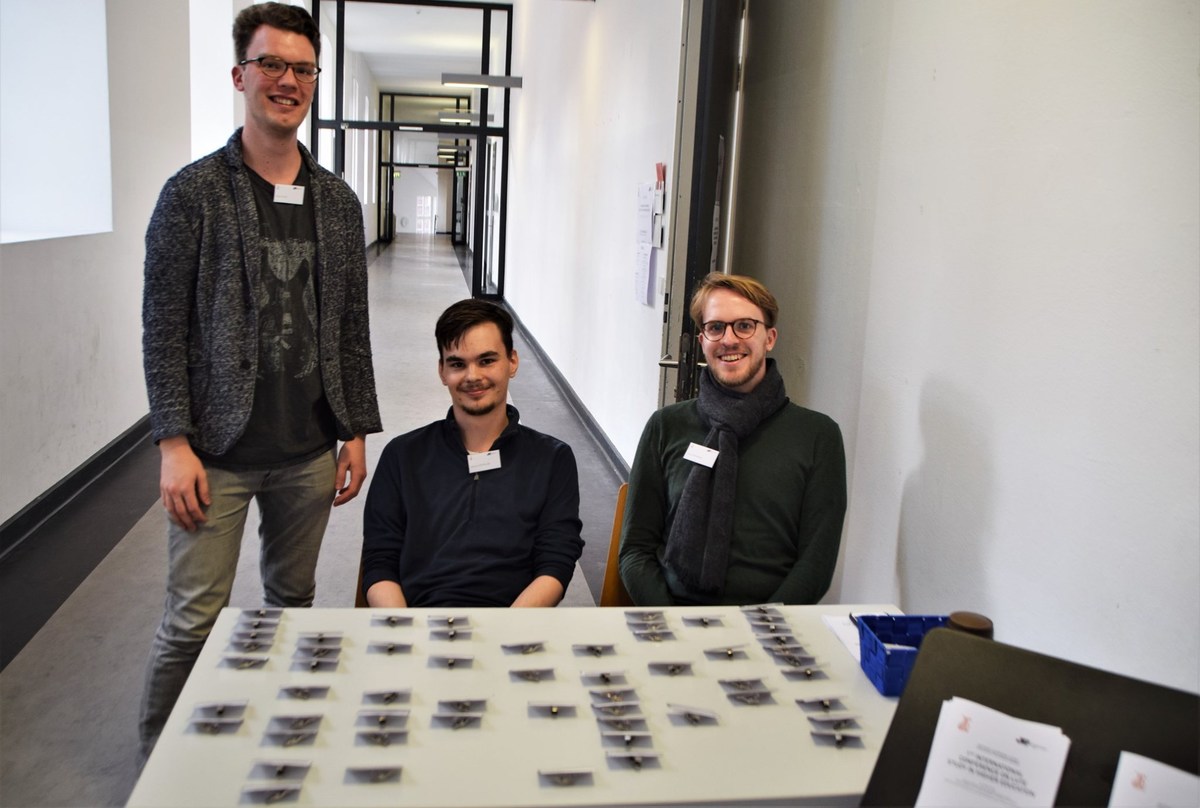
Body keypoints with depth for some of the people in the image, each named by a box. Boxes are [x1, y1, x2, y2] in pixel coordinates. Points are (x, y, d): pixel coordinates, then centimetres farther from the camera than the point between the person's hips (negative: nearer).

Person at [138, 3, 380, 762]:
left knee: (293, 601, 15)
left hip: (309, 450, 4)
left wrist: (357, 430, 7)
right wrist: (175, 442, -12)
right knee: (195, 616, 0)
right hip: (219, 450, -4)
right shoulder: (194, 192, -4)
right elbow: (163, 329, -6)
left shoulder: (339, 201, 8)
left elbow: (353, 327, 10)